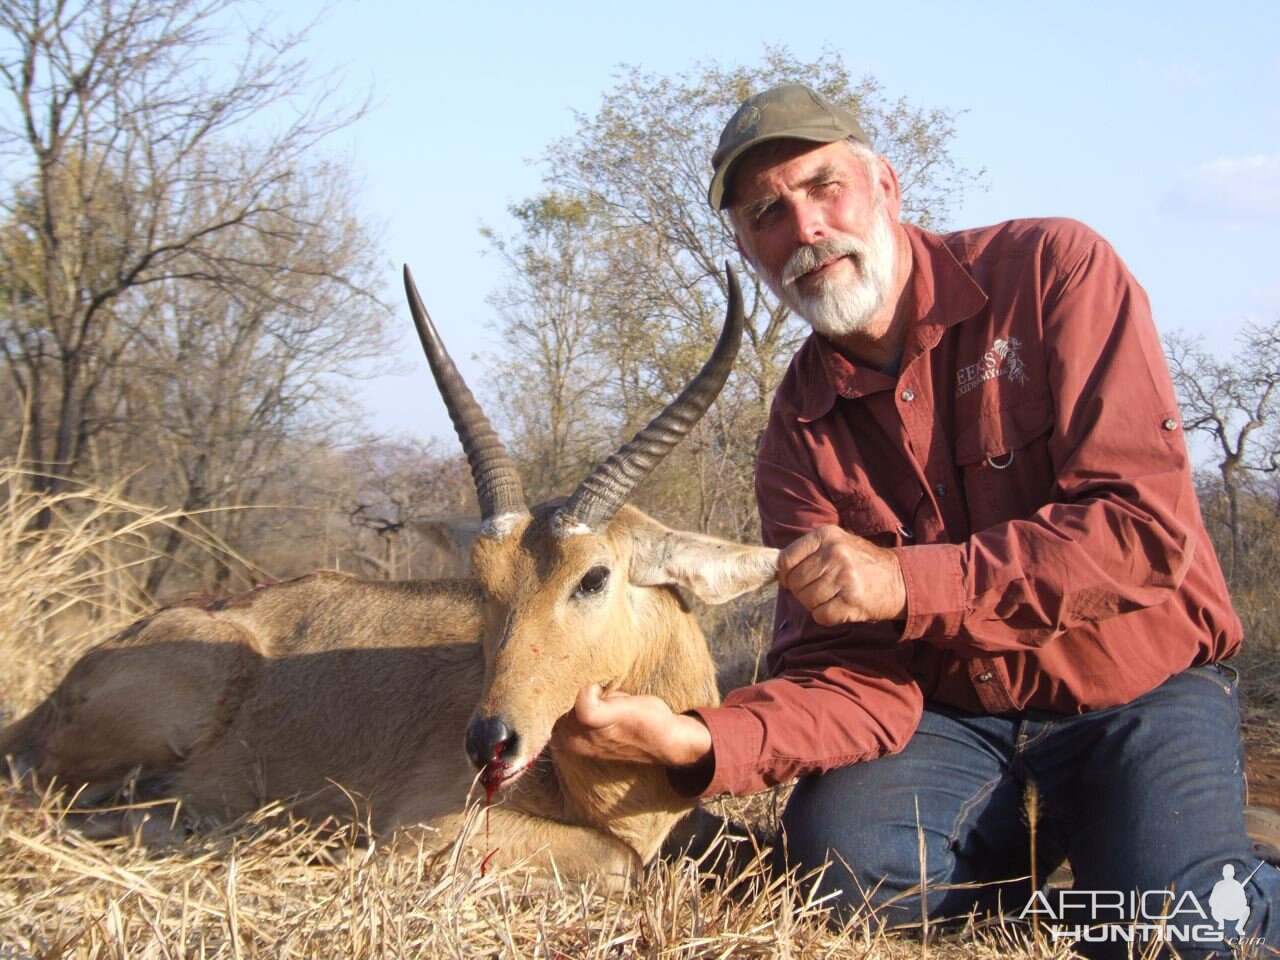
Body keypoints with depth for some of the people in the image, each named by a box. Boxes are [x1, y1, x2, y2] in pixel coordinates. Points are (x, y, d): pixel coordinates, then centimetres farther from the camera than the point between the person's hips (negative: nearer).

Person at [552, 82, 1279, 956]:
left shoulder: (1053, 270, -12)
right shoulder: (802, 432, -2)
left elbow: (1147, 525, -20)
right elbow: (854, 675, -10)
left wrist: (908, 584, -26)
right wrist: (698, 741, -31)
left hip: (1141, 695, -3)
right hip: (959, 714, 3)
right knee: (842, 849, -26)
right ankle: (1025, 836, 5)